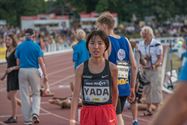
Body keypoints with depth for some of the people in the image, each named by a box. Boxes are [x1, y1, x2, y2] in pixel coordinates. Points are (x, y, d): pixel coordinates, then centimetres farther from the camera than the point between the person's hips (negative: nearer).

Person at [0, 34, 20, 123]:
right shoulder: (7, 51, 14)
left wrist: (12, 68, -24)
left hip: (16, 75, -8)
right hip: (10, 76, 8)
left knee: (12, 96, -11)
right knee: (9, 97, 8)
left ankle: (13, 117, -5)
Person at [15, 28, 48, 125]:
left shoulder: (19, 47, 3)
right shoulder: (36, 46, -4)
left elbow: (18, 62, 3)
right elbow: (41, 62, -8)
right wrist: (45, 75, -5)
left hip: (22, 71, 2)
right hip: (34, 71, -2)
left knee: (24, 95, 7)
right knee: (36, 94, 13)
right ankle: (35, 112, -10)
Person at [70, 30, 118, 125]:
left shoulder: (112, 68, -4)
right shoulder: (81, 69, -3)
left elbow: (115, 91, 10)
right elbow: (76, 94, -6)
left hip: (107, 114, -1)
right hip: (87, 113, 1)